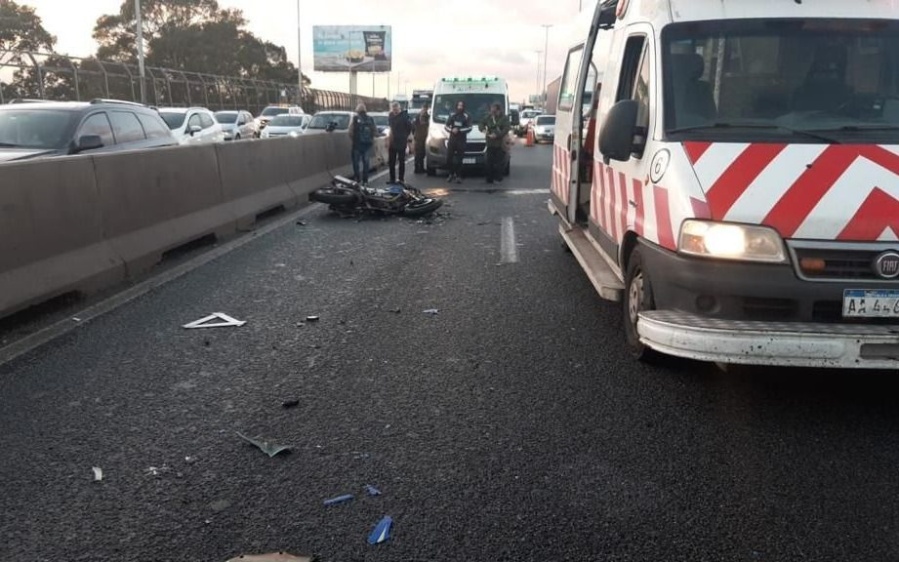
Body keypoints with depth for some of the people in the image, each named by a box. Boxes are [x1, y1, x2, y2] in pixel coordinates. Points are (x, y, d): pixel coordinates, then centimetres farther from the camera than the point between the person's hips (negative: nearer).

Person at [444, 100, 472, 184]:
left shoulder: (467, 117, 1)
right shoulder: (452, 116, 11)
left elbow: (469, 128, -8)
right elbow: (446, 126, 8)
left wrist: (459, 130, -18)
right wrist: (451, 130, -13)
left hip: (461, 140, -3)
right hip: (452, 139, 3)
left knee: (459, 160, -5)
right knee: (449, 158, 1)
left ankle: (458, 176, -2)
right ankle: (451, 174, 18)